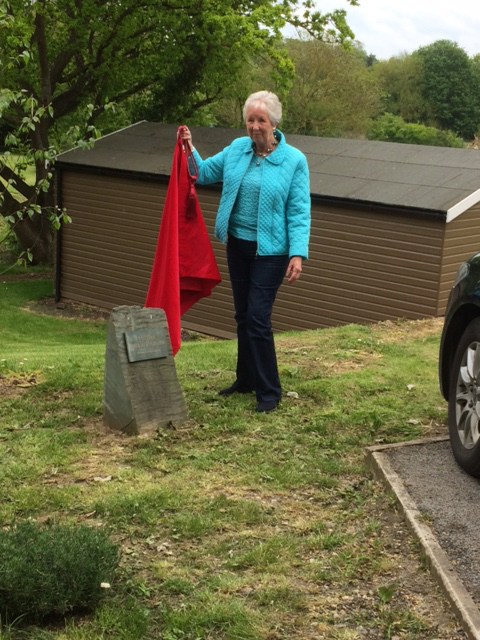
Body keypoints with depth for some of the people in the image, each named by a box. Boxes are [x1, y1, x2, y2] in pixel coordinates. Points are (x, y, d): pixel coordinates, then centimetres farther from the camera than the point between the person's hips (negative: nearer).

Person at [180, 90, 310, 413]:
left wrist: (298, 253, -20)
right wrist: (189, 149, -3)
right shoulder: (237, 149, 3)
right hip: (237, 245, 6)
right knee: (243, 316, 15)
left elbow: (299, 212, -12)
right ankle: (246, 380, 30)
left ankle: (269, 391, 2)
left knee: (258, 319, -10)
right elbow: (204, 172, 14)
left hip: (270, 250, -6)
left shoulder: (294, 160, -10)